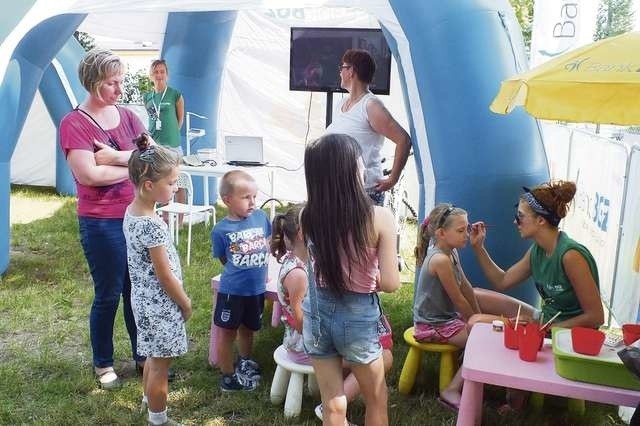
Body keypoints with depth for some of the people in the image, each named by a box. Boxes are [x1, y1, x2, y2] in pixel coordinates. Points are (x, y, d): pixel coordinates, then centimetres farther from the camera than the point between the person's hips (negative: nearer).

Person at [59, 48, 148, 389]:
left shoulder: (127, 117, 8)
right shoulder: (74, 123, -9)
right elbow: (88, 174, -20)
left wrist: (116, 156, -17)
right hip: (101, 223, -5)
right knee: (108, 294, 6)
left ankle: (143, 355, 31)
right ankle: (103, 364, 27)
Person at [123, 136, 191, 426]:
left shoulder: (132, 211, 0)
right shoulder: (152, 226, -28)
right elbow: (165, 276, -21)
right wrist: (186, 303, -8)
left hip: (145, 298, 9)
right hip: (159, 304, -9)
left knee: (154, 357, 27)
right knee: (161, 364, 9)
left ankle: (149, 398, 48)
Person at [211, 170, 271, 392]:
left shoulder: (260, 217, -5)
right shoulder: (221, 229, -15)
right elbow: (224, 259, -2)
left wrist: (260, 271, 7)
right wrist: (242, 269, -6)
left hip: (257, 289, 4)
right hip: (232, 290, -4)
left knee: (248, 329, 24)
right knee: (228, 333, 10)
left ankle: (245, 365, 47)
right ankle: (228, 377, 28)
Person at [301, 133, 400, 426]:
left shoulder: (308, 217, -10)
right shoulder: (379, 218, -20)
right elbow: (390, 283, -15)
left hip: (317, 313, 3)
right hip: (357, 316, -3)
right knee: (377, 401, 23)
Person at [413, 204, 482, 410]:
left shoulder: (451, 252, 2)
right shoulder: (441, 259, -27)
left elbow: (466, 287, 9)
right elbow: (459, 300, -19)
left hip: (447, 316, 10)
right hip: (433, 325, -9)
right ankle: (452, 391, -5)